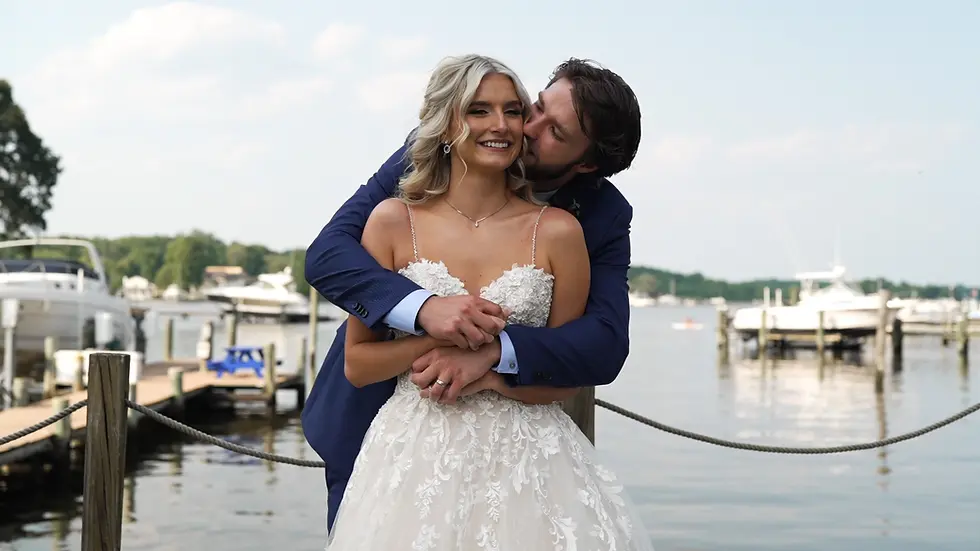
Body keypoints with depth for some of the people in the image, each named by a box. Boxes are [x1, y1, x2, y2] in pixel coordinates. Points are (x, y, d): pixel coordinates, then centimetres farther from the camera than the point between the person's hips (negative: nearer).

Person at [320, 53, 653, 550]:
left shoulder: (557, 231, 0)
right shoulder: (393, 221, 1)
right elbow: (357, 364, 1)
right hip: (416, 456, 0)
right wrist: (440, 332, -13)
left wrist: (492, 373, -12)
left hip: (529, 454, 0)